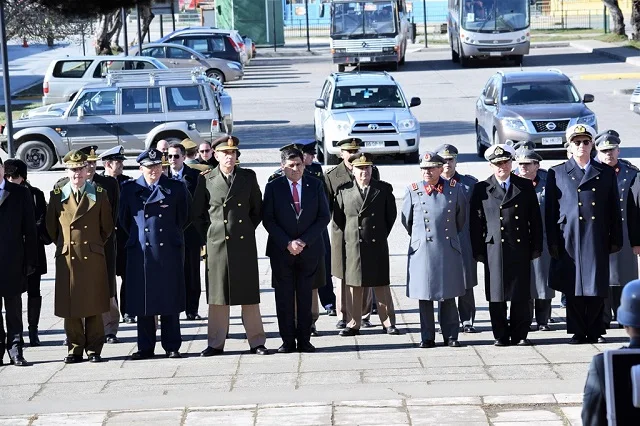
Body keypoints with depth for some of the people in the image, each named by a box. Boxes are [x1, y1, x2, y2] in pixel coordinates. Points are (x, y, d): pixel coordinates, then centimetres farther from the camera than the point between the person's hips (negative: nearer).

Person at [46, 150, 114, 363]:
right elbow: (51, 227, 13)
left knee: (94, 306, 2)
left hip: (93, 257, -1)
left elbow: (107, 226, 11)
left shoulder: (99, 194, 3)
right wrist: (63, 245, 12)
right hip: (67, 258, 1)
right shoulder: (57, 195, 4)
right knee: (70, 306, 2)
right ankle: (75, 349, 10)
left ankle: (94, 349, 9)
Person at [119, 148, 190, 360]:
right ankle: (145, 347, 9)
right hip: (140, 253, 1)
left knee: (170, 301, 2)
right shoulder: (130, 189, 6)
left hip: (169, 251, -1)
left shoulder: (176, 188, 4)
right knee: (142, 302, 2)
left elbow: (185, 216, 14)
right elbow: (124, 219, 15)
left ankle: (172, 346, 8)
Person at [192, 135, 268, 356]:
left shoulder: (248, 177, 6)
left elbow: (257, 209, 14)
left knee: (249, 295, 4)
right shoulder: (206, 180, 2)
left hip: (245, 243, 1)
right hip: (217, 244, -1)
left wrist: (248, 229, 7)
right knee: (218, 296, 3)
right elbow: (198, 214, 10)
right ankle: (216, 343, 10)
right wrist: (209, 234, 4)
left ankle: (256, 341, 10)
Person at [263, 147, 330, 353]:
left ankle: (304, 340, 8)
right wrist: (287, 243, -12)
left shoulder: (315, 186, 4)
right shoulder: (273, 187, 1)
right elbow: (268, 220, -2)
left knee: (305, 297, 4)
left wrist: (304, 241, -8)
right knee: (284, 297, 1)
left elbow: (323, 217, 2)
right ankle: (288, 340, 7)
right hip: (281, 251, -1)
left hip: (309, 250, 1)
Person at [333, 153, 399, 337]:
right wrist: (349, 235, 8)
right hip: (353, 245, 0)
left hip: (377, 246, 0)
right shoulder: (344, 191, 3)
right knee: (354, 285, 3)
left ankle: (387, 322, 10)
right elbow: (337, 218, 9)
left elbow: (391, 215, 9)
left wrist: (381, 235, 8)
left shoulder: (384, 189, 3)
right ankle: (354, 323, 9)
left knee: (381, 285, 4)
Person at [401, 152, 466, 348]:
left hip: (448, 250, 0)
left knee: (448, 295, 5)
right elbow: (406, 221, 14)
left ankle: (451, 335, 11)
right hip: (422, 250, 0)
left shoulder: (455, 189, 2)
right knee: (424, 296, 3)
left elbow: (461, 218, 15)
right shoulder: (412, 191, 2)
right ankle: (427, 337, 9)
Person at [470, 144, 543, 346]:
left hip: (520, 248, 1)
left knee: (521, 294, 3)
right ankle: (501, 335, 9)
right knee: (496, 294, 1)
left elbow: (535, 218, 8)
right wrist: (478, 251, -2)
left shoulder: (526, 186, 8)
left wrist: (536, 247, 3)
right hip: (494, 249, -1)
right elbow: (475, 222, 4)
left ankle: (520, 335, 11)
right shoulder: (482, 189, 5)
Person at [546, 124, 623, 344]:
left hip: (598, 241, 1)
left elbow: (614, 209, 11)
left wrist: (615, 240, 6)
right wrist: (552, 242, -2)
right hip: (569, 241, -1)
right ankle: (578, 332, 9)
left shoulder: (606, 173, 11)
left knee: (597, 288, 2)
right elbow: (550, 211, 4)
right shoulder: (557, 173, 7)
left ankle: (595, 332, 11)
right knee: (573, 289, 1)